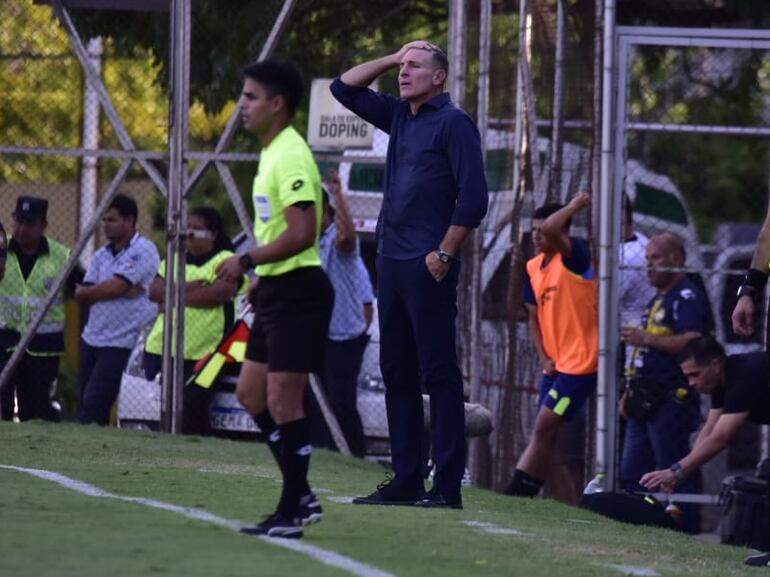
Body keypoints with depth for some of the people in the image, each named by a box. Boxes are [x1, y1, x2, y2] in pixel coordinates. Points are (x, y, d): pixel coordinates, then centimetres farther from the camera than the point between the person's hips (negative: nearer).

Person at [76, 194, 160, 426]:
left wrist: (91, 291, -1)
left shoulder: (143, 251, -9)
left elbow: (114, 287, -19)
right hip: (92, 338, 8)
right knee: (86, 405, 6)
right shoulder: (101, 255, 14)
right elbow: (81, 295, 4)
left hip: (121, 344, -8)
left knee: (92, 408, -14)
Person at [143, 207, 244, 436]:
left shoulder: (226, 261, 2)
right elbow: (155, 291, 7)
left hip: (201, 354, -6)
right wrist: (189, 287, -9)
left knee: (193, 411, -15)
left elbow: (220, 292, -16)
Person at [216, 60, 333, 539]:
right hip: (276, 289, 11)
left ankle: (293, 509, 0)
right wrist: (260, 277, 20)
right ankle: (300, 495, 18)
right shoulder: (272, 153, 15)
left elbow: (302, 233, -25)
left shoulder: (291, 157, -17)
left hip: (296, 291, -11)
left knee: (282, 400, -7)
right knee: (251, 392, 12)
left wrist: (246, 262, -19)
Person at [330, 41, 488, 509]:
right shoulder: (399, 116, 16)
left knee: (439, 374, -8)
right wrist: (393, 58, 15)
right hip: (391, 261, 8)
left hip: (429, 268, -8)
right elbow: (345, 87, 26)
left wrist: (444, 255, -15)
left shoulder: (453, 122, -7)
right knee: (398, 374, 9)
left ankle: (448, 486, -9)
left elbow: (473, 198, -13)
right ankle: (406, 481, 13)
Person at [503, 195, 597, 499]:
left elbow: (551, 229, -32)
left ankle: (518, 490, -10)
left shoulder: (575, 256, -11)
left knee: (544, 428, -12)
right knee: (546, 436, 8)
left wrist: (575, 206, -15)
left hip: (580, 362, -8)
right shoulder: (533, 268, 11)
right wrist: (544, 358, 6)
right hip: (555, 366, 8)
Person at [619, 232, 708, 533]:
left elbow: (693, 342, -24)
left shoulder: (687, 297, -9)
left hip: (671, 401, -11)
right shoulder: (657, 300, 23)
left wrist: (647, 339, -28)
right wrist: (630, 392, 25)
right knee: (631, 472, 11)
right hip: (646, 402, 11)